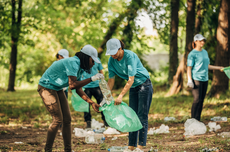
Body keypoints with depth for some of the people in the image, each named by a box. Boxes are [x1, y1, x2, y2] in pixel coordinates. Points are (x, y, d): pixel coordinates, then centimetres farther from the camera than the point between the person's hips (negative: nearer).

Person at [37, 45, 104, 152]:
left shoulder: (79, 66, 5)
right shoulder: (73, 63, -25)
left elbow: (78, 89, 9)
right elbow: (72, 85, -35)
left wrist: (92, 103, 3)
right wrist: (91, 79, -30)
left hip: (57, 89, 10)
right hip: (47, 88, -10)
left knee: (67, 119, 5)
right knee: (58, 120, -13)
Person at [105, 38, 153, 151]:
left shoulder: (130, 56, -27)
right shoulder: (112, 60, -7)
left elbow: (131, 80, -30)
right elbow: (111, 80, 1)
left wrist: (121, 96, -34)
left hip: (144, 85, -7)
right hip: (133, 88, 7)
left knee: (142, 116, -8)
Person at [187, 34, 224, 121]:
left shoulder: (205, 52, 16)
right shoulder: (192, 54, -6)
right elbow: (189, 68, -8)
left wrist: (219, 68, 19)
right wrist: (189, 80, -17)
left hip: (205, 79, 7)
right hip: (196, 79, -7)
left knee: (201, 100, 6)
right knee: (197, 100, -11)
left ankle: (198, 120, 10)